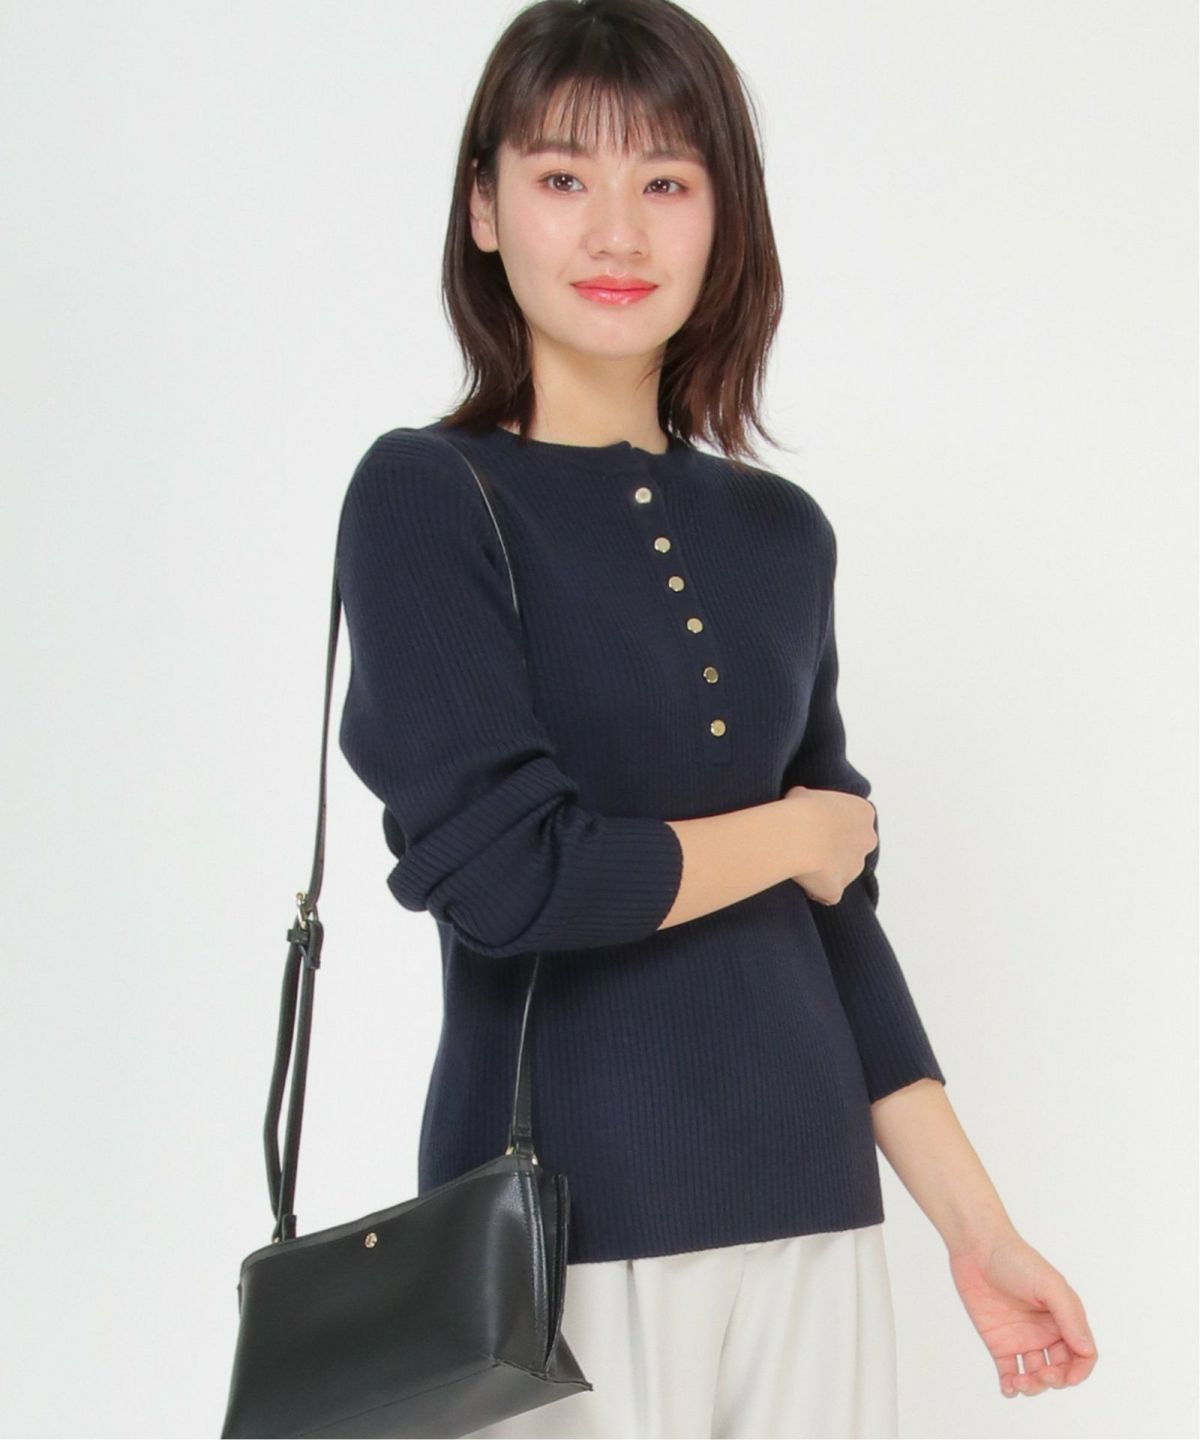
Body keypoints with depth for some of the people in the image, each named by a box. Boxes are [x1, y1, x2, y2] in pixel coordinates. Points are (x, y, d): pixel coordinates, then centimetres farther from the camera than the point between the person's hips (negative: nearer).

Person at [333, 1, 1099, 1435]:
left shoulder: (781, 533, 8)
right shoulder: (426, 498, -7)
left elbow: (837, 910, 12)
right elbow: (502, 872, -18)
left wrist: (978, 1226, 11)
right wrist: (785, 834, -4)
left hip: (813, 1207, 5)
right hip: (567, 1221, -5)